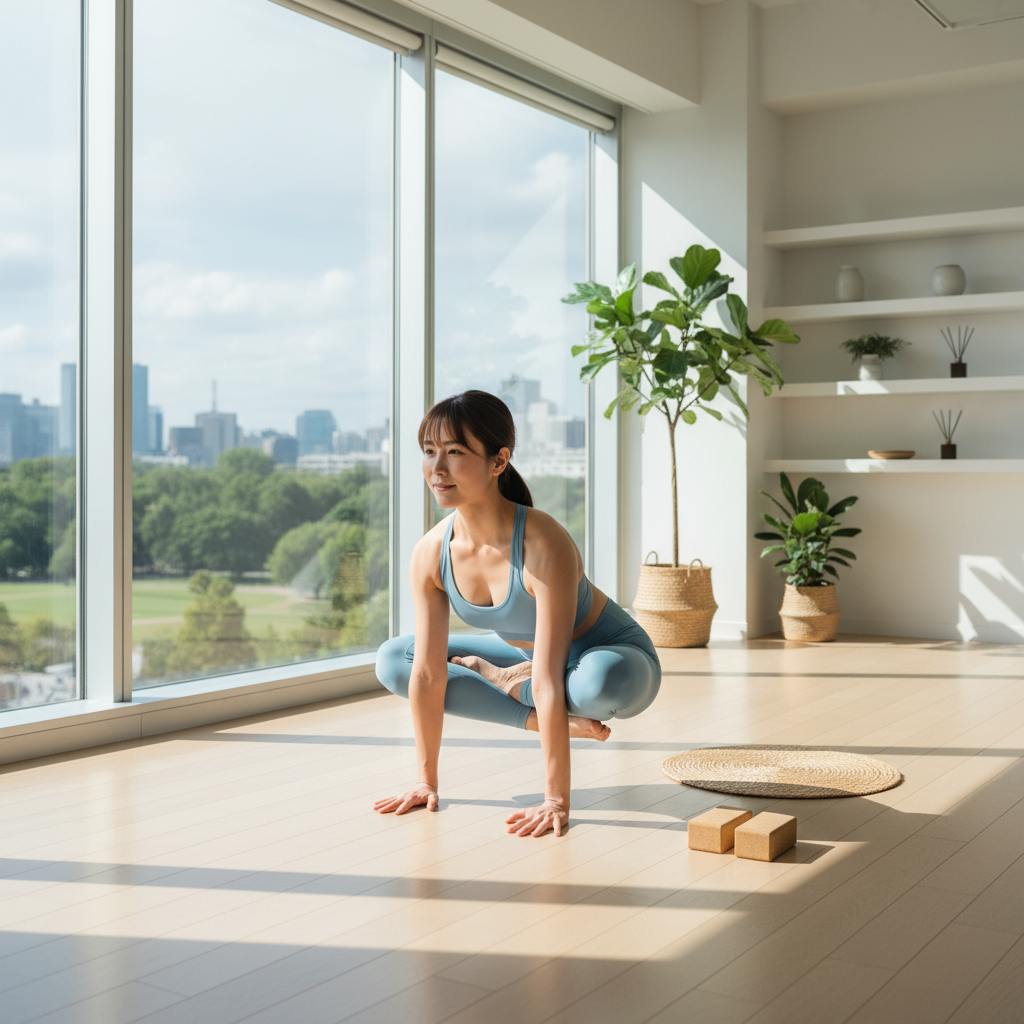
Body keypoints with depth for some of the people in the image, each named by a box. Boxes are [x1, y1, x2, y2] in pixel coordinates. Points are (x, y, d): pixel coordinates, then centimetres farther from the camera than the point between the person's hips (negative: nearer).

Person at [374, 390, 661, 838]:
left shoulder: (543, 546, -37)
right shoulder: (430, 554, -19)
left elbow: (549, 681, -38)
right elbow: (427, 672, -14)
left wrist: (556, 800, -36)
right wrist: (427, 781, -10)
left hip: (615, 658, -5)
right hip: (525, 656, 6)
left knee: (603, 683, -42)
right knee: (391, 661, -4)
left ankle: (506, 683, -7)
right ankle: (541, 719, -10)